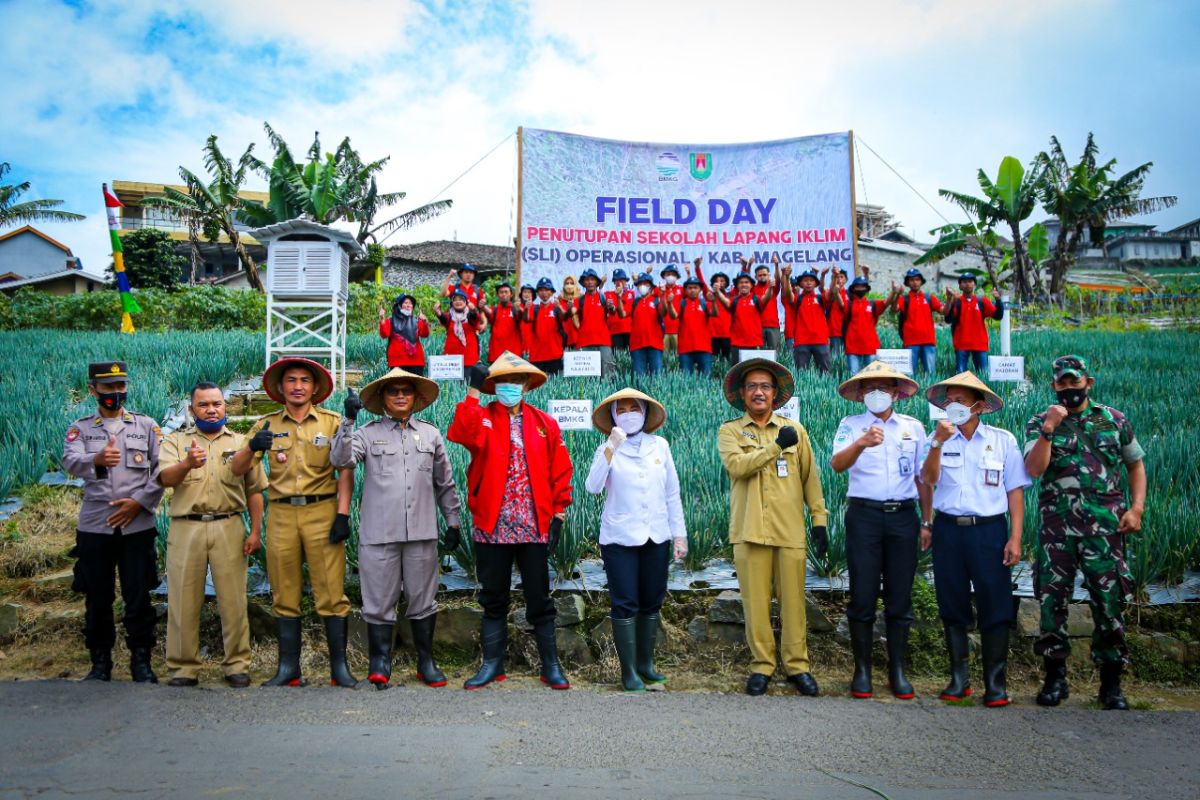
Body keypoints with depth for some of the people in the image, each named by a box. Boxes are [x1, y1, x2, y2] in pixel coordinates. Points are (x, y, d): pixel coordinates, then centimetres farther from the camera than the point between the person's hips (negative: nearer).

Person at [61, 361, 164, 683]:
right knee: (97, 598, 8)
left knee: (138, 596, 2)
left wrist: (139, 501, -10)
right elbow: (70, 462, -14)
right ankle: (100, 662, 22)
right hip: (94, 526, 1)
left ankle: (141, 661, 14)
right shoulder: (80, 428, 7)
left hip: (137, 524, -1)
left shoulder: (146, 425, 7)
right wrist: (97, 460, -36)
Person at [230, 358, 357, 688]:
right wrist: (251, 447, -16)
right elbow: (236, 469, 5)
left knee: (331, 594, -3)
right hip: (282, 514, 3)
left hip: (322, 511, -2)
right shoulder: (267, 425, 12)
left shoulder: (332, 422, 6)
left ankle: (339, 667, 4)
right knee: (285, 596, 7)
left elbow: (345, 471, 1)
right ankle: (288, 668, 15)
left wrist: (343, 514, -8)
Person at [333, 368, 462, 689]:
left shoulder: (431, 434, 12)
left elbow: (445, 484, 16)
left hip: (422, 532, 2)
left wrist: (452, 521, 14)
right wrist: (349, 420, -18)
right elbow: (341, 460, -12)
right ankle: (380, 664, 14)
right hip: (378, 532, -2)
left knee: (423, 600, 8)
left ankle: (426, 662, 20)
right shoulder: (368, 433, 5)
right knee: (379, 601, 3)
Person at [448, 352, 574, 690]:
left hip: (535, 527, 0)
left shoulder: (545, 424, 8)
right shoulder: (482, 418, 4)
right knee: (493, 599, 11)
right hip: (492, 526, 0)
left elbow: (560, 471, 6)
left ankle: (551, 665, 18)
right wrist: (473, 391, -20)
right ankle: (492, 664, 23)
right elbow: (462, 433, -20)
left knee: (539, 599, 7)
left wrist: (558, 513, 0)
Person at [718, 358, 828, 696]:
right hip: (750, 530, -1)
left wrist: (819, 520, 5)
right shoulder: (730, 431, 9)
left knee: (793, 601, 2)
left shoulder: (795, 430, 14)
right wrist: (777, 445, -11)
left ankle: (797, 666, 13)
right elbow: (736, 465, -11)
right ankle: (761, 666, 13)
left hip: (790, 530, 1)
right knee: (755, 602, 1)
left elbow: (810, 477, 12)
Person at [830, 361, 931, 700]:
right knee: (863, 595, 0)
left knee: (900, 596, 6)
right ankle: (862, 669, 12)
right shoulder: (850, 425, 3)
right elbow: (837, 464, -15)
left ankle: (897, 670, 17)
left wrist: (927, 522, 10)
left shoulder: (913, 427, 11)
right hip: (864, 515, -2)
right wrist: (861, 443, -34)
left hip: (903, 516, 2)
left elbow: (923, 478, 14)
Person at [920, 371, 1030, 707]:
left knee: (995, 607, -1)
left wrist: (1015, 538, -4)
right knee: (953, 607, 8)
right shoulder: (938, 438, 6)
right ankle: (959, 678, 20)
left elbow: (1015, 490, 2)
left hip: (989, 531, -2)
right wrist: (938, 443, -21)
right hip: (948, 530, 2)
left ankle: (995, 683, 9)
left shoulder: (1002, 440, 3)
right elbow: (928, 479, -8)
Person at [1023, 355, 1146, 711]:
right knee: (1052, 601, 3)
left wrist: (1136, 507, 3)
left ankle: (1111, 684, 16)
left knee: (1109, 602, 2)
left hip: (1105, 527, 1)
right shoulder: (1040, 423, 3)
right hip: (1056, 527, 0)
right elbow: (1033, 469, -10)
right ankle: (1055, 678, 17)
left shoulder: (1115, 421, 8)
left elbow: (1136, 465, 15)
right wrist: (1048, 430, -19)